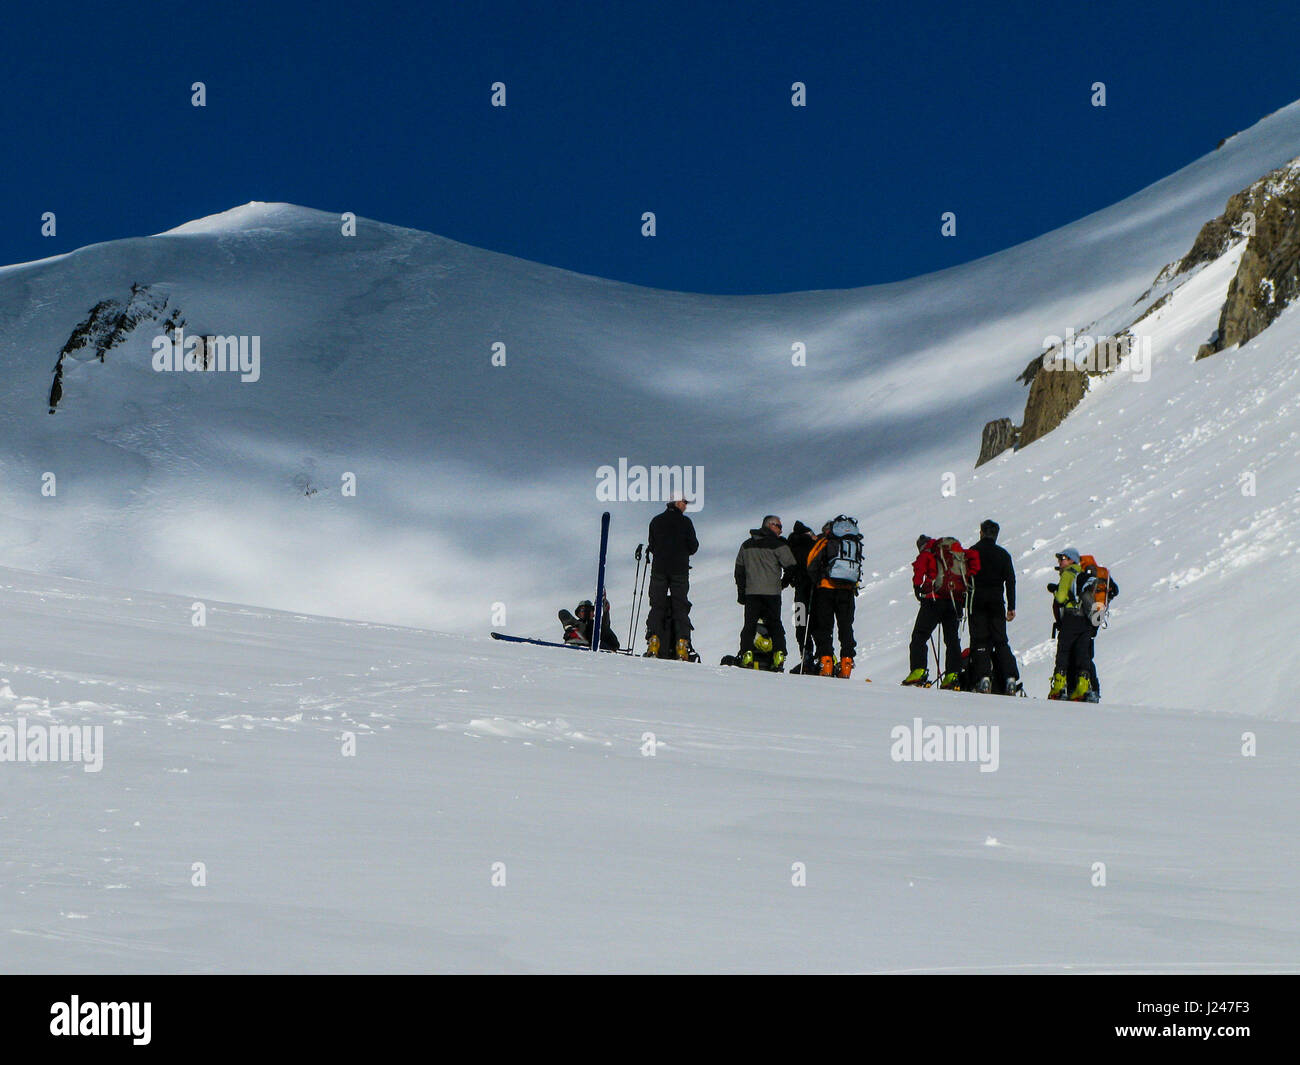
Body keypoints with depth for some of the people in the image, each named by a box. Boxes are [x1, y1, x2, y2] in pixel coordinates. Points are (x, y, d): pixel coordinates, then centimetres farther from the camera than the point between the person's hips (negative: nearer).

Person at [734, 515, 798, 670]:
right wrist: (784, 583, 14)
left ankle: (746, 654, -5)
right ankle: (778, 654, -4)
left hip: (751, 592, 3)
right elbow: (790, 567, -5)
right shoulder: (778, 545, -5)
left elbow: (739, 569, 15)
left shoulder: (746, 545, 12)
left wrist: (741, 593, 19)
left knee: (749, 624, 6)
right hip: (772, 592, -3)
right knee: (775, 624, 6)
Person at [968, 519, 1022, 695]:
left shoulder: (973, 552, 1)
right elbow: (1010, 581, 3)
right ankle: (1011, 679, -6)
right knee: (1001, 641, 6)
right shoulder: (1003, 554, 7)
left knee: (979, 641, -1)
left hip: (977, 601, -2)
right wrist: (1011, 607, 5)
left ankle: (983, 678, -16)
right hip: (997, 603, 2)